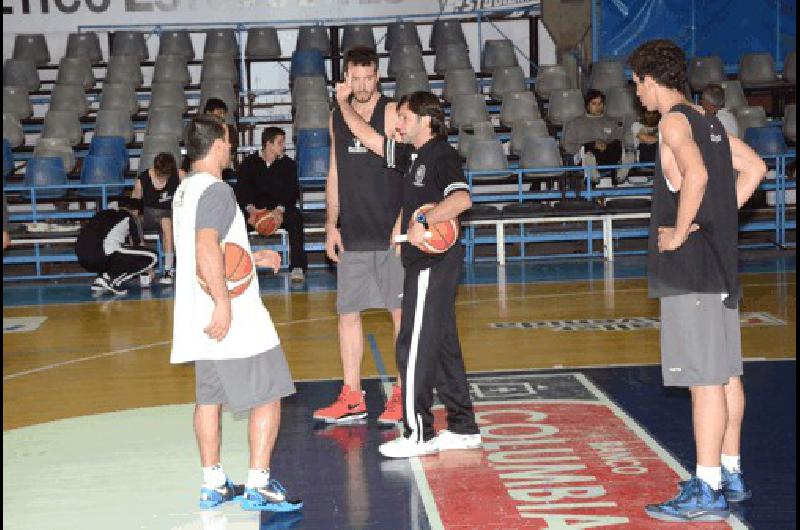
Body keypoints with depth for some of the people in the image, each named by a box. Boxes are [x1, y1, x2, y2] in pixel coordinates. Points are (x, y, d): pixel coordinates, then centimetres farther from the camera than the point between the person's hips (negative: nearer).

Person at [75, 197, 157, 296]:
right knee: (151, 257, 3)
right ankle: (111, 278, -6)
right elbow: (140, 244, 27)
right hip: (103, 255, -7)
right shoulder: (129, 218, 17)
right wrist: (148, 269, 44)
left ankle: (99, 281, 13)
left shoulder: (102, 213, 31)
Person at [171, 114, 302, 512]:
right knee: (268, 396, -1)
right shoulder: (216, 190, -15)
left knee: (209, 398, 13)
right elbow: (207, 248, -28)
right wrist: (223, 304, -29)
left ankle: (213, 484, 18)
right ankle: (258, 485, 0)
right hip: (232, 317, -9)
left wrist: (252, 258, 28)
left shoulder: (185, 191, 15)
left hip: (203, 318, 10)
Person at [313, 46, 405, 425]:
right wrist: (331, 225, 11)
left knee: (402, 312, 1)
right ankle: (352, 398, 15)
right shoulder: (337, 117, 12)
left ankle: (403, 395, 11)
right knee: (347, 312, 7)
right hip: (352, 234, 6)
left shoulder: (391, 113, -6)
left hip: (390, 234, -5)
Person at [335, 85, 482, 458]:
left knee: (414, 347, -5)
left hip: (434, 262, -10)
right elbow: (370, 139, 23)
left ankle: (418, 434, 3)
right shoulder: (413, 156, 15)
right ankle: (463, 428, 20)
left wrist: (423, 222, -32)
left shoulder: (442, 155, -13)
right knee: (443, 345, 13)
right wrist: (343, 103, 21)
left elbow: (462, 198, -29)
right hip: (425, 262, 10)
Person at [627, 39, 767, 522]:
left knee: (705, 378, -7)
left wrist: (679, 234, -18)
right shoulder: (708, 121, 15)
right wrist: (720, 219, 12)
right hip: (721, 264, 9)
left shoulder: (675, 121, -11)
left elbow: (696, 175, -28)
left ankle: (707, 492, -3)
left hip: (689, 268, -9)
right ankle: (731, 475, 24)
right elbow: (754, 168, 18)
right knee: (726, 374, 14)